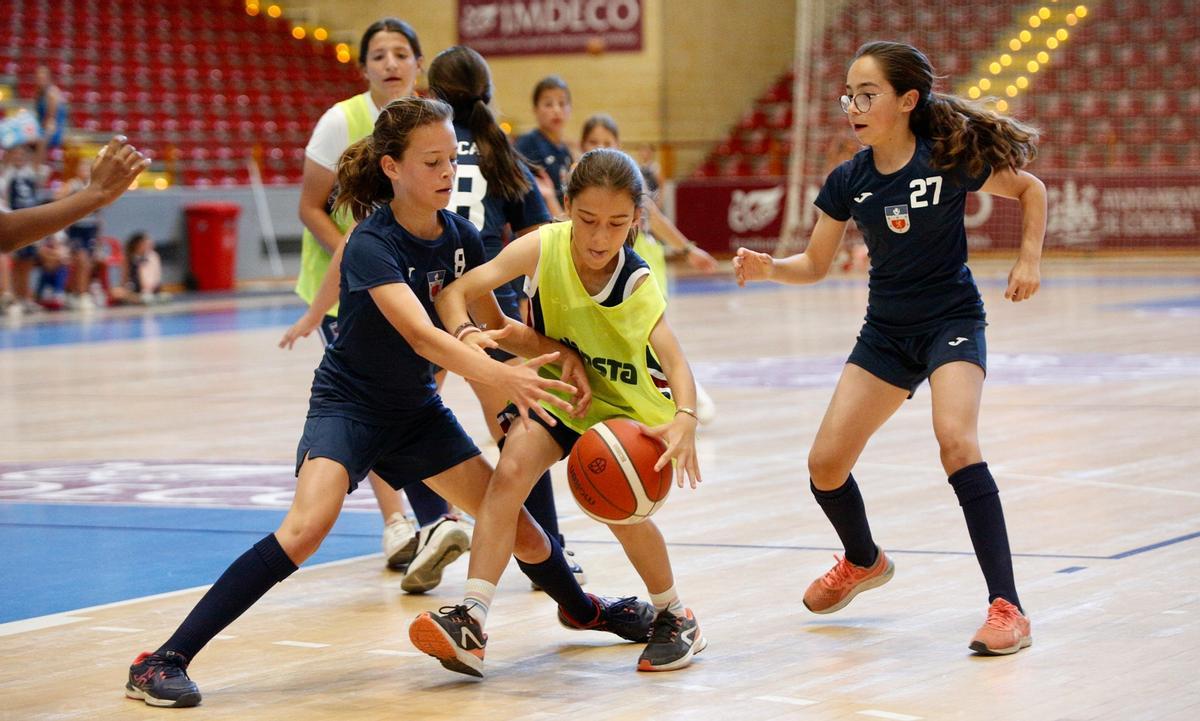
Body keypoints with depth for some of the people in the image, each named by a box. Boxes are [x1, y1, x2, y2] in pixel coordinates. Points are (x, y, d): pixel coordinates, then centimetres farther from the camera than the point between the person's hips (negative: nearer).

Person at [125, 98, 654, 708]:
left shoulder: (460, 237, -5)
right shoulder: (371, 246, -25)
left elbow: (494, 323, 7)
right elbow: (423, 338, -38)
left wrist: (560, 353, -12)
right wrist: (506, 377, -51)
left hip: (416, 408, 7)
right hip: (347, 404, -6)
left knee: (513, 520, 9)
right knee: (308, 526, -29)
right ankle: (163, 662, -29)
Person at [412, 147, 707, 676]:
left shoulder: (637, 284, -24)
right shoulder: (544, 247, -20)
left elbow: (675, 360, -36)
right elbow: (454, 292, -19)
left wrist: (684, 420, -57)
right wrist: (467, 333, -42)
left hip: (626, 404, -2)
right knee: (510, 470, -24)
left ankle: (675, 618, 3)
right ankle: (471, 621, -27)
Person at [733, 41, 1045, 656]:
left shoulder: (949, 160, -15)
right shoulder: (848, 181, -5)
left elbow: (1030, 189, 1)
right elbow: (815, 265, 4)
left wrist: (1029, 260, -10)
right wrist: (767, 267, -15)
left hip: (952, 321, -5)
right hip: (886, 330, 5)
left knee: (955, 440, -30)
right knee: (825, 463, -1)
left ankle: (1007, 606, -23)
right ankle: (863, 561, 33)